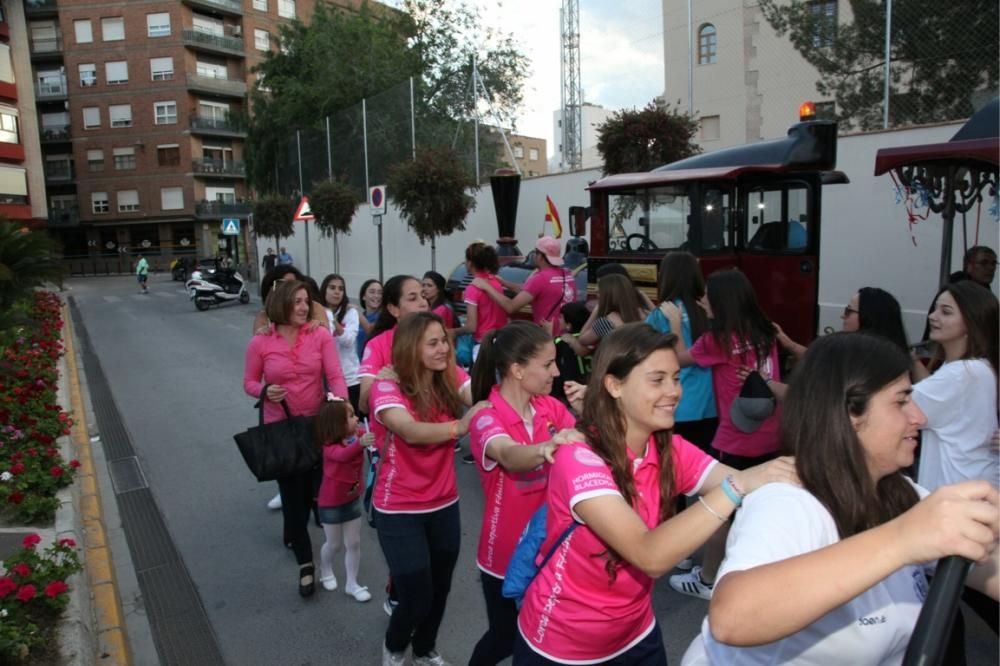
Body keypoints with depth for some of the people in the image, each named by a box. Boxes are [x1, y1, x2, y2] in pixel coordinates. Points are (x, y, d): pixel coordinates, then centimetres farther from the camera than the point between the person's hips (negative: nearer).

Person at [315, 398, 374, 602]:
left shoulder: (358, 436, -9)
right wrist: (360, 444, -68)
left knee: (353, 543, 10)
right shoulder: (330, 447, -29)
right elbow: (343, 455, -50)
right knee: (334, 543, 14)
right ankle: (325, 571, 45)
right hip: (331, 503, -5)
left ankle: (352, 584, 25)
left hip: (353, 499, 5)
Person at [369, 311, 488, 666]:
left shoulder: (452, 378, -6)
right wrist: (459, 426, -54)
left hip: (444, 505, 5)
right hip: (399, 510, -4)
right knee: (416, 595, 2)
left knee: (440, 588, 17)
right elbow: (411, 431, -37)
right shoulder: (388, 387, -20)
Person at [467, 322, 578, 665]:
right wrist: (547, 448, -63)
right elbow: (510, 456, -43)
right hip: (506, 552, -4)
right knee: (504, 637, 16)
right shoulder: (487, 418, -22)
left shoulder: (551, 407, -4)